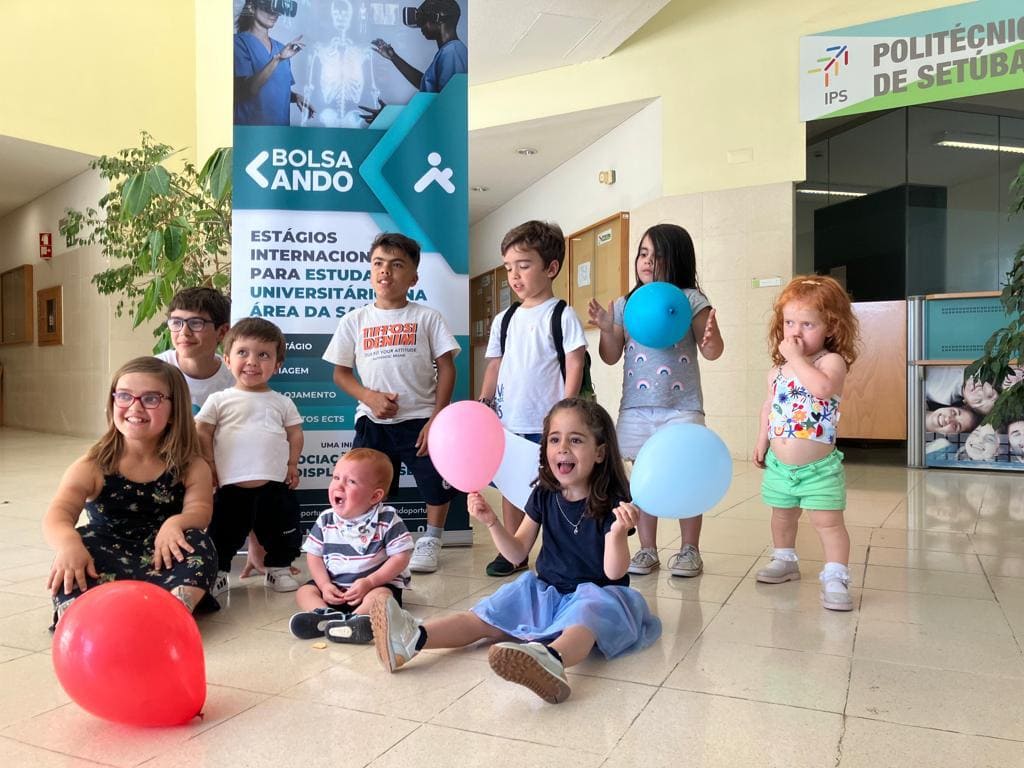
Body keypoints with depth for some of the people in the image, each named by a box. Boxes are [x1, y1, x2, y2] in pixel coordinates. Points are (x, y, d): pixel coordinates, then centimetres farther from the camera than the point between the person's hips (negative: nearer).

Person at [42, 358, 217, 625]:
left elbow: (199, 510, -12)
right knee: (80, 548, -29)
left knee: (197, 544, -29)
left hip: (163, 563, 0)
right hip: (106, 562, 0)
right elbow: (59, 513, -15)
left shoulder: (191, 467, 2)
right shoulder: (92, 467, 0)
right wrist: (67, 541, -39)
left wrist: (175, 523, -36)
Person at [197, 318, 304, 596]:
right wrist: (209, 466, -1)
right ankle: (218, 573, 27)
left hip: (275, 485, 2)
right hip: (232, 487, -2)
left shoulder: (282, 403, 7)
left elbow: (295, 432, 11)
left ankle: (279, 569, 30)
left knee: (281, 534, 12)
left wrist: (292, 464, 3)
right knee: (224, 534, 9)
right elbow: (202, 432, 3)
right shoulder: (220, 400, 2)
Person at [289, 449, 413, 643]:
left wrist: (369, 582, -22)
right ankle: (328, 616, -41)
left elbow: (401, 556, -14)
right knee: (304, 591, -13)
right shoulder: (326, 520, -1)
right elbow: (314, 555, 4)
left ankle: (352, 621, -56)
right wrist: (325, 585, -13)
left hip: (378, 583, -4)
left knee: (380, 596, -33)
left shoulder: (387, 520, -13)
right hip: (335, 585, 5)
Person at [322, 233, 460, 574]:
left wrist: (436, 418, -10)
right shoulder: (355, 320, 5)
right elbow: (341, 372, 7)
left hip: (420, 418, -1)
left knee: (436, 481, 1)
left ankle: (431, 540, 24)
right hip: (373, 420, 2)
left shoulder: (427, 318, 1)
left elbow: (446, 368, -2)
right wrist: (369, 396, -12)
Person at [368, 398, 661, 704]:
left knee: (586, 615, -40)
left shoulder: (612, 502, -12)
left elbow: (614, 572, -17)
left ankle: (550, 659, -71)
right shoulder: (544, 495, 2)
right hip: (546, 591, 6)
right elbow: (517, 553, 7)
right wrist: (492, 522, -10)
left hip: (596, 594, -6)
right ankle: (413, 638, -31)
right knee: (486, 616, -13)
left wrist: (618, 533, -36)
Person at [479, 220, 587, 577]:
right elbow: (495, 366, 14)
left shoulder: (562, 316, -5)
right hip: (508, 421, 5)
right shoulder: (505, 319, 11)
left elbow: (575, 365, -8)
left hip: (547, 423, -5)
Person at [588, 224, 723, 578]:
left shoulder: (691, 300, -4)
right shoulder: (624, 305, 6)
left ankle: (689, 550, 21)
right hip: (636, 408, 3)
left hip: (681, 407, -3)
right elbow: (611, 356, 8)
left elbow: (713, 352, -5)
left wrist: (710, 338, -27)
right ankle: (647, 549, 23)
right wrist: (606, 329, -10)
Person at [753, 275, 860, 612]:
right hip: (779, 464, 6)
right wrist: (762, 441, 13)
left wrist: (797, 358, -29)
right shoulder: (778, 369, 3)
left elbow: (823, 387, -37)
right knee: (782, 516, 21)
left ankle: (835, 578, 4)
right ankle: (785, 560, 40)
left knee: (828, 521, -4)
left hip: (819, 467, -6)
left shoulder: (832, 361, -14)